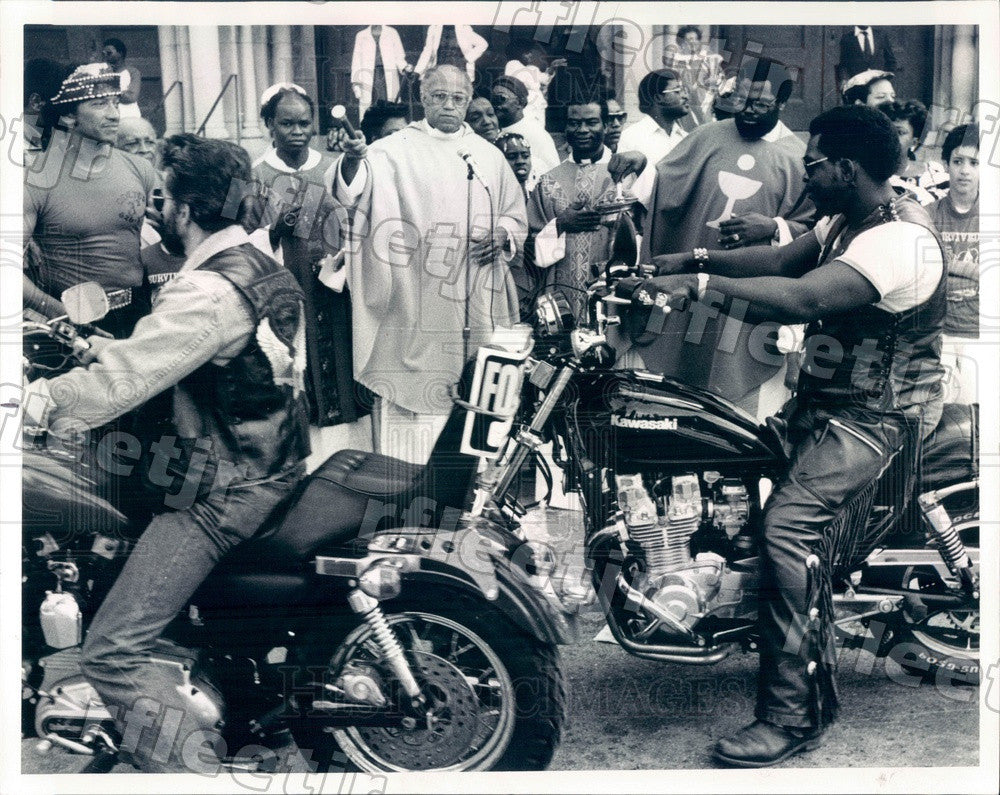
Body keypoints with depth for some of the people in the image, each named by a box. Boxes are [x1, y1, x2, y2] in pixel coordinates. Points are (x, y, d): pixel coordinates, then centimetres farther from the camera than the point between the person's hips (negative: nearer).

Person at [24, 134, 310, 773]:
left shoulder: (208, 292, -21)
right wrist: (101, 347, 20)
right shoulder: (267, 268, 9)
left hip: (223, 491, -10)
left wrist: (34, 399, -18)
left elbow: (121, 379, -26)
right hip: (277, 465, 10)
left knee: (112, 654, -9)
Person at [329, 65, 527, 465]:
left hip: (477, 304, 4)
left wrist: (502, 234, -1)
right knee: (410, 387, -5)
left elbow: (516, 215, 22)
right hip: (414, 303, -4)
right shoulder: (396, 149, -2)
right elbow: (352, 189, -20)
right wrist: (353, 160, -43)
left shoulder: (489, 155, 13)